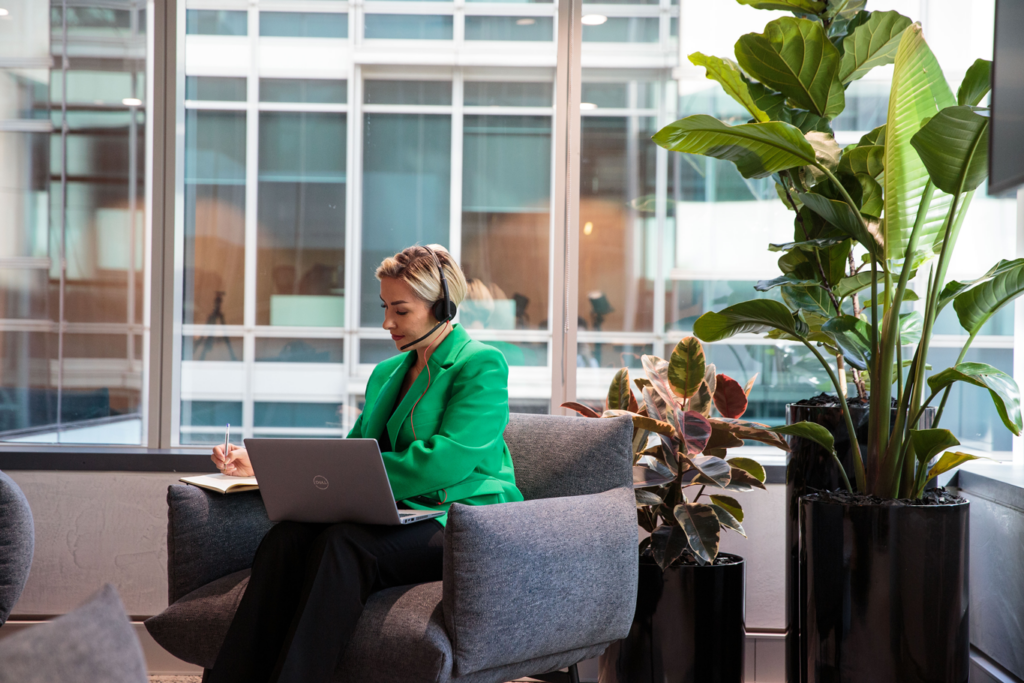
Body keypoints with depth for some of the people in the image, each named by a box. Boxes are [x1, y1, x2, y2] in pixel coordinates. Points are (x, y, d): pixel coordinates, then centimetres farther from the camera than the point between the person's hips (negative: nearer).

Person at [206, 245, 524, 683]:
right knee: (284, 538, -24)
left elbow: (446, 460, -16)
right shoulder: (386, 374, 22)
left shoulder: (482, 365, -3)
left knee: (342, 545, -35)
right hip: (398, 522, 6)